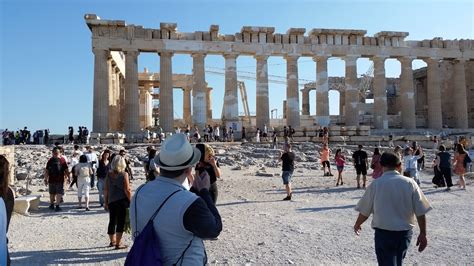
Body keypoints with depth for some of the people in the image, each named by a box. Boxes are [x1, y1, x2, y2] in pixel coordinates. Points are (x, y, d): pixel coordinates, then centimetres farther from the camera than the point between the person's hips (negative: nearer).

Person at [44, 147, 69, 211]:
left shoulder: (50, 160, 1)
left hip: (51, 180, 3)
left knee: (52, 193, 17)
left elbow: (46, 171, 2)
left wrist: (45, 179, 8)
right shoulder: (62, 160, -4)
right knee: (59, 193, 3)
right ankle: (57, 206, -3)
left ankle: (51, 205, 32)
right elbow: (66, 170, -4)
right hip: (60, 180, -3)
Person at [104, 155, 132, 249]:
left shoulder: (109, 174, 2)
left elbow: (106, 189, 4)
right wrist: (131, 201, -3)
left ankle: (112, 241, 33)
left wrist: (105, 202, 12)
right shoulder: (124, 174, -10)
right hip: (122, 201, -5)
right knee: (121, 222, 3)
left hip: (111, 201, 5)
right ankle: (118, 243, 5)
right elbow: (127, 190, -12)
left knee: (112, 221, 17)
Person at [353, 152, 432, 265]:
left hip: (383, 233, -3)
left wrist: (357, 225, 15)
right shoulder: (410, 183, -6)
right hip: (405, 232, 4)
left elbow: (365, 211, -3)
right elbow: (421, 212, -5)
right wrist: (423, 234, 7)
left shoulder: (376, 184, -10)